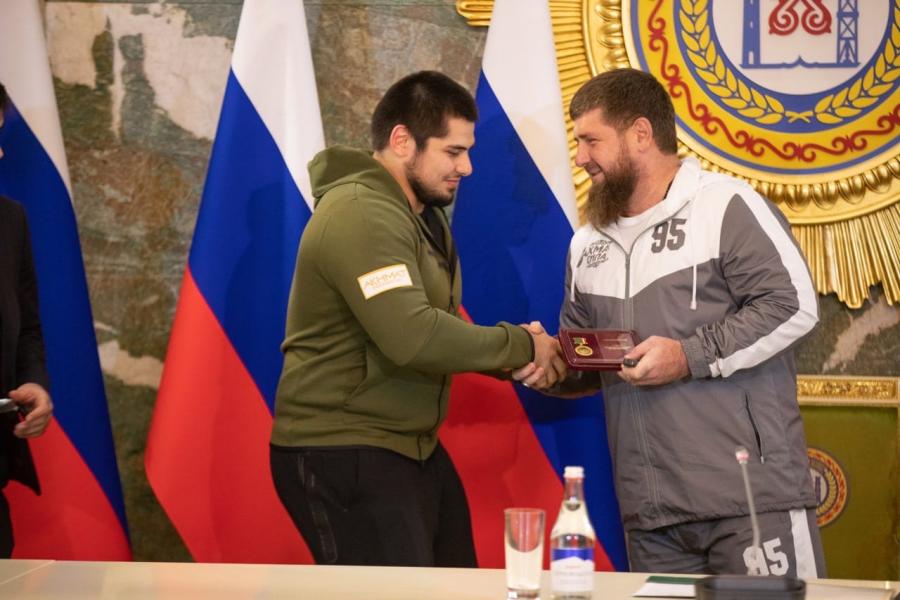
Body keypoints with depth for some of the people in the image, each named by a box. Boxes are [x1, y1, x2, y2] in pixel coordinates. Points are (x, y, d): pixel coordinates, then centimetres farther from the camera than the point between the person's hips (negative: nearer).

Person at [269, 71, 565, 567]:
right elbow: (413, 337, -30)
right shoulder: (361, 214, -20)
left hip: (412, 448, 10)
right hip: (341, 457, -10)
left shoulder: (424, 214, 13)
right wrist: (520, 344, -19)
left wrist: (509, 359, -6)